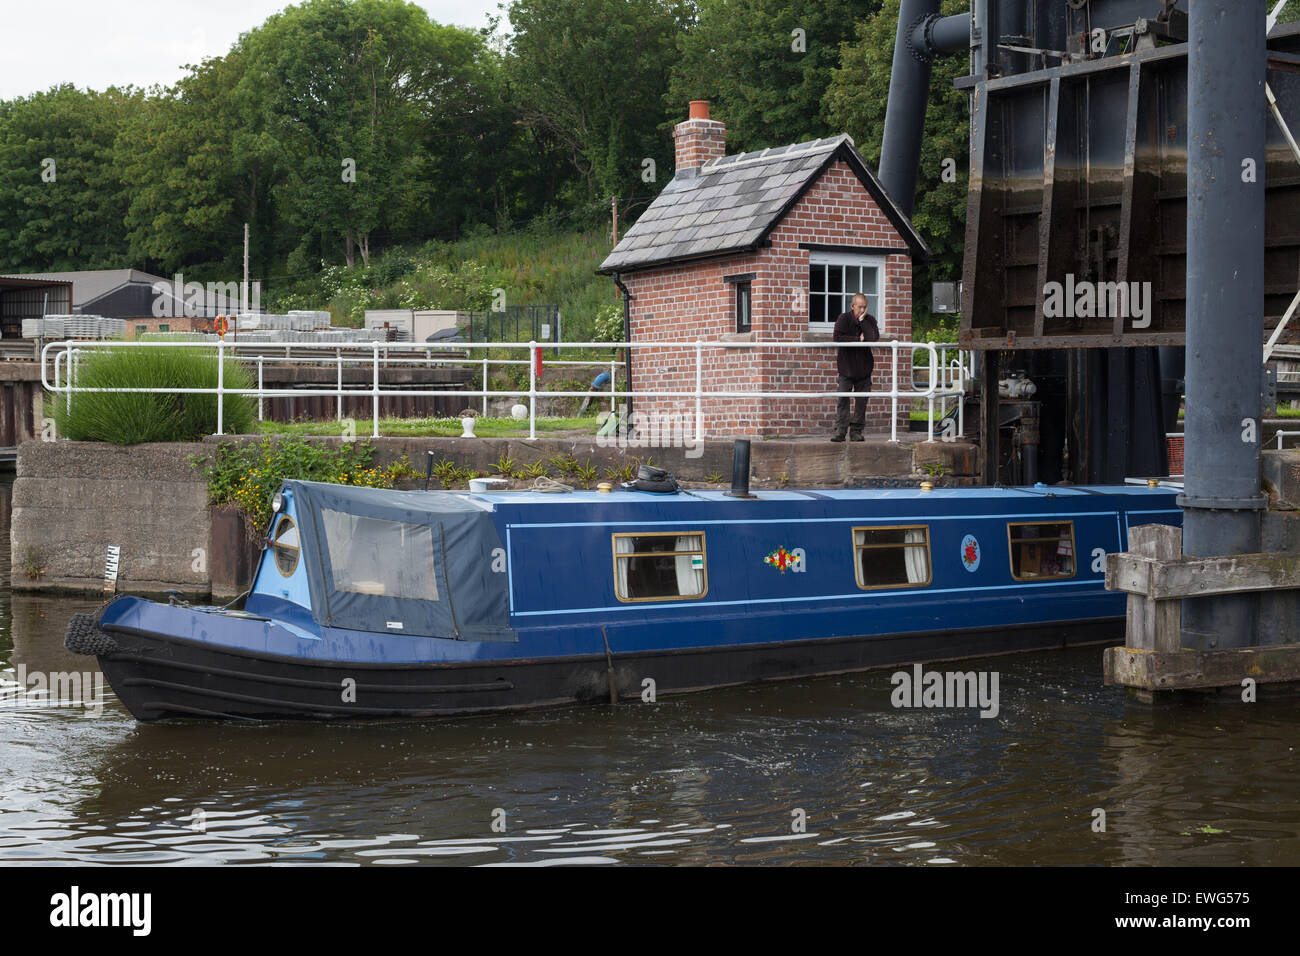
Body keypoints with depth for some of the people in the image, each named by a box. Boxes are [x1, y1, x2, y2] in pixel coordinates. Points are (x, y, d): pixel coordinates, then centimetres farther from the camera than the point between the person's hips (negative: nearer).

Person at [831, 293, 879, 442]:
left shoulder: (870, 320, 3)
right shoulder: (844, 318, -2)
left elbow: (874, 339, -14)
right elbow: (837, 337, -16)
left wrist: (862, 321, -13)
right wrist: (858, 339, -14)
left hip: (864, 368, 2)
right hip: (846, 366, -2)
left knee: (861, 401, 3)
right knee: (842, 400, -6)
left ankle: (856, 431, 9)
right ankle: (839, 431, -6)